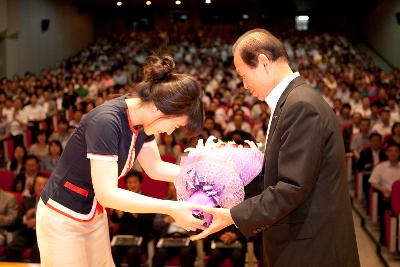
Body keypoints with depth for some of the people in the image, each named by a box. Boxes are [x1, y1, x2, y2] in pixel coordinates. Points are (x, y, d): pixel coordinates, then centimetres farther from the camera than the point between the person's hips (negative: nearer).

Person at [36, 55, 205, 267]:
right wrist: (170, 208, -33)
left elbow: (155, 168, 7)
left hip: (94, 215, 8)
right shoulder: (106, 121, -31)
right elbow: (107, 194, -33)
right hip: (62, 219, -7)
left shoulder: (141, 120, -6)